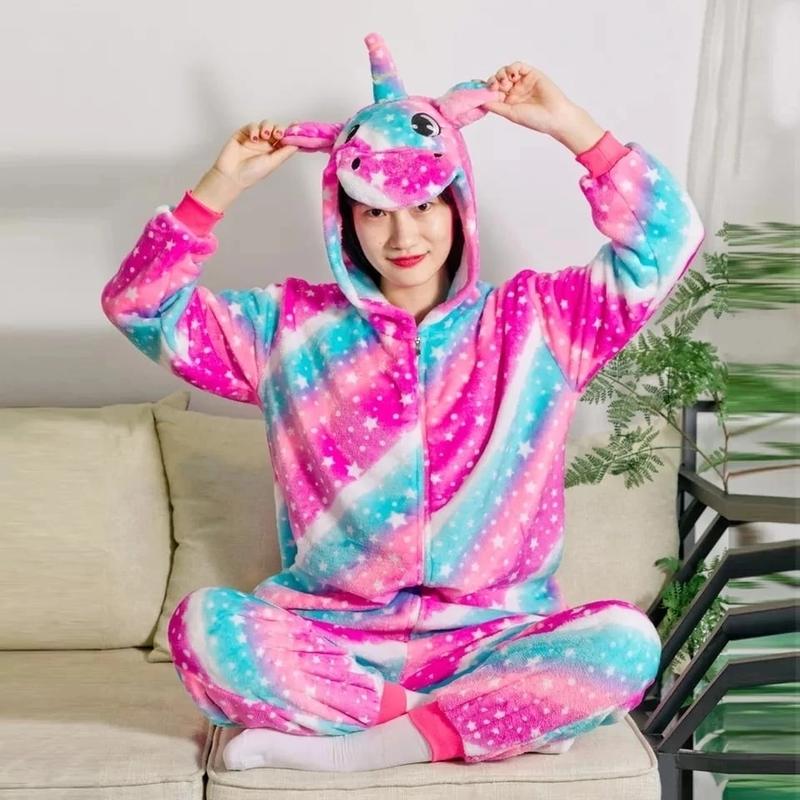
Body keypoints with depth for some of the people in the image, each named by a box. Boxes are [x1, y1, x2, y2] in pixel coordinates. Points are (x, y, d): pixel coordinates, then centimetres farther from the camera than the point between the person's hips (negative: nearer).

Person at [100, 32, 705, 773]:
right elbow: (141, 309, 2)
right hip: (332, 637, 1)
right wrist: (221, 186, -9)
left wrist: (571, 127, -7)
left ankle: (336, 748, -21)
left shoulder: (535, 322, 4)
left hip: (491, 641, 0)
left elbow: (667, 241, -2)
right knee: (202, 625, -28)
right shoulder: (292, 329, 5)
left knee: (625, 642, -29)